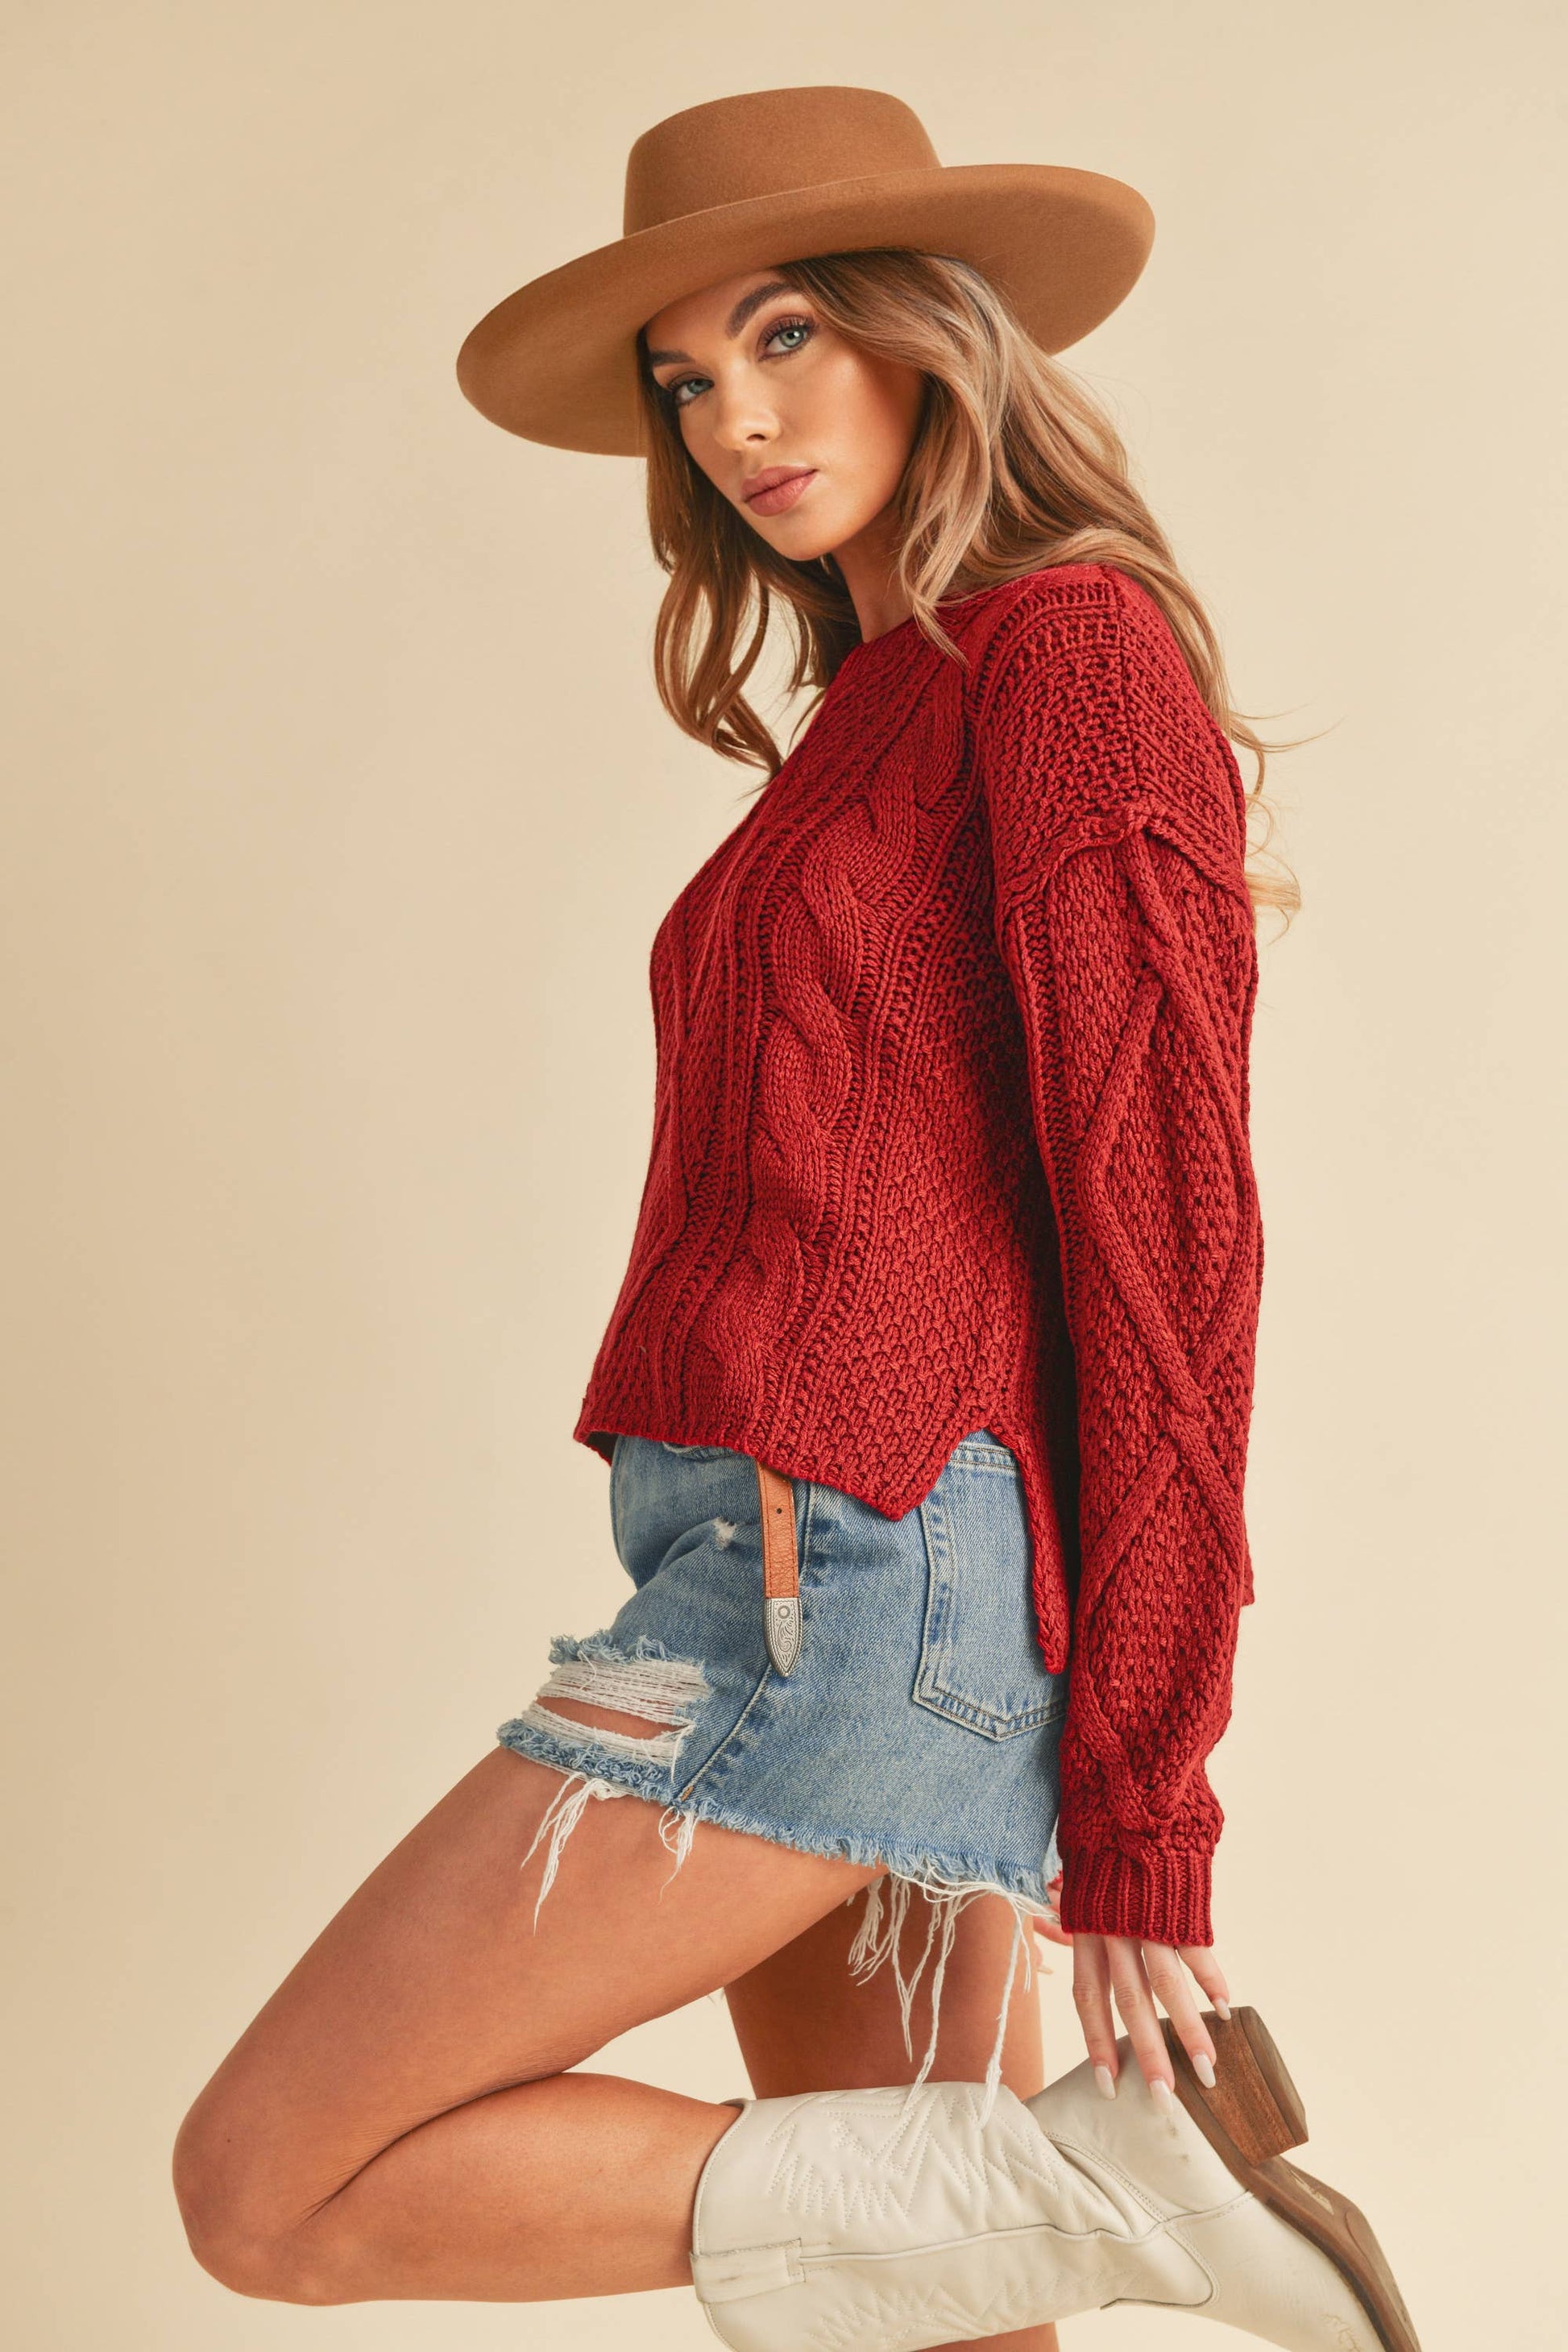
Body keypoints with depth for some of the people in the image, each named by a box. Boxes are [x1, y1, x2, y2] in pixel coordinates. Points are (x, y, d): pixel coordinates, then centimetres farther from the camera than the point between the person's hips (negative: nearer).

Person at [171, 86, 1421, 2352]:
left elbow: (1168, 1221, -12)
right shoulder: (886, 718, 21)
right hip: (839, 1598, 9)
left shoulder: (1073, 648, -5)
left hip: (854, 1568, -9)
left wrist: (1138, 1801, -13)